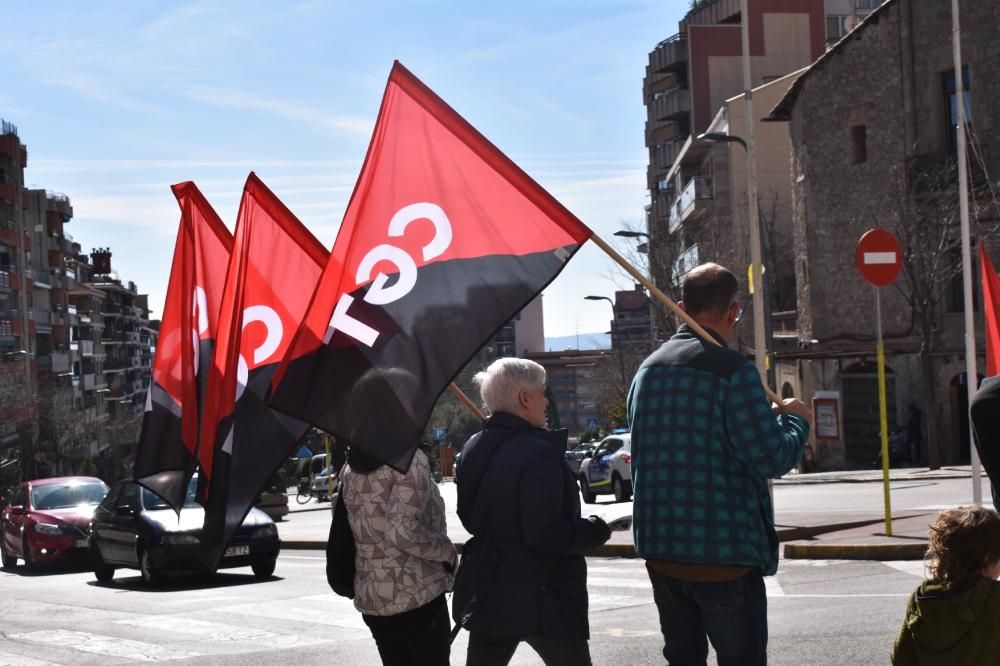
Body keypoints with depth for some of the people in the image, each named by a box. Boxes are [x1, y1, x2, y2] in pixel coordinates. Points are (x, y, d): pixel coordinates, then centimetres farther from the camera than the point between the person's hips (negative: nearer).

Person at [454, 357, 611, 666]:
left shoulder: (474, 449, 5)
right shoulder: (537, 452, -21)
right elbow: (545, 534, -25)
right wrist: (594, 531, -10)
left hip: (488, 594, 7)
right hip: (541, 598, -7)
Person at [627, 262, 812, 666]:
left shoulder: (647, 371, 10)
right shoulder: (732, 370, -14)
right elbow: (772, 459, -18)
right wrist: (794, 420, 3)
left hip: (661, 551, 7)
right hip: (724, 553, -7)